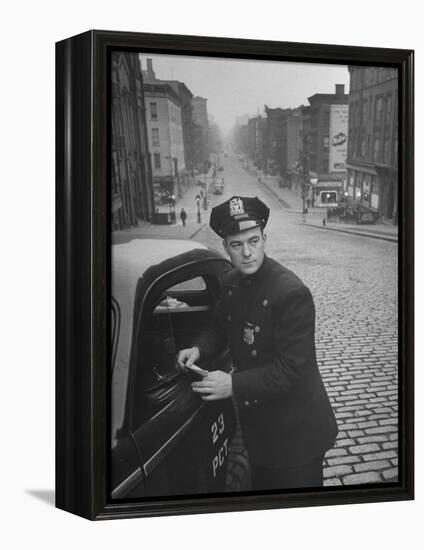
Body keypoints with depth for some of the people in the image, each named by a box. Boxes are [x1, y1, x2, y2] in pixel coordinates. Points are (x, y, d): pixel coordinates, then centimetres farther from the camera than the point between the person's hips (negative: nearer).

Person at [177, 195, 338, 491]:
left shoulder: (292, 293, -27)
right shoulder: (231, 283, -2)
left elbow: (291, 369, -27)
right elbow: (220, 327, 16)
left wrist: (234, 385, -31)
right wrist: (199, 348, -4)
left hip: (295, 431, -7)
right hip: (256, 423, 7)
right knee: (261, 488, 25)